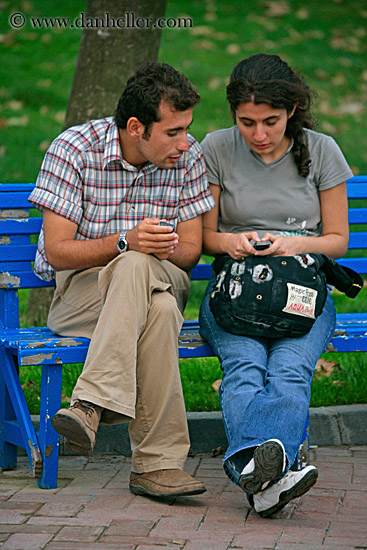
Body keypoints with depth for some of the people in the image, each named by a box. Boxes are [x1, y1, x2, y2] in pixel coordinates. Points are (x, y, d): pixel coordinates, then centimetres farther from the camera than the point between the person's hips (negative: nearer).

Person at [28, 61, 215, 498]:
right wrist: (125, 242, -29)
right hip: (77, 287, -2)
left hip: (161, 282, 2)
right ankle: (159, 460, -42)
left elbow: (190, 250, 4)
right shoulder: (73, 149, -11)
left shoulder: (187, 157, 0)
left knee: (137, 268, -38)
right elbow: (57, 252, -13)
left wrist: (165, 248, -22)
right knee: (158, 310, -38)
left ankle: (92, 406, -46)